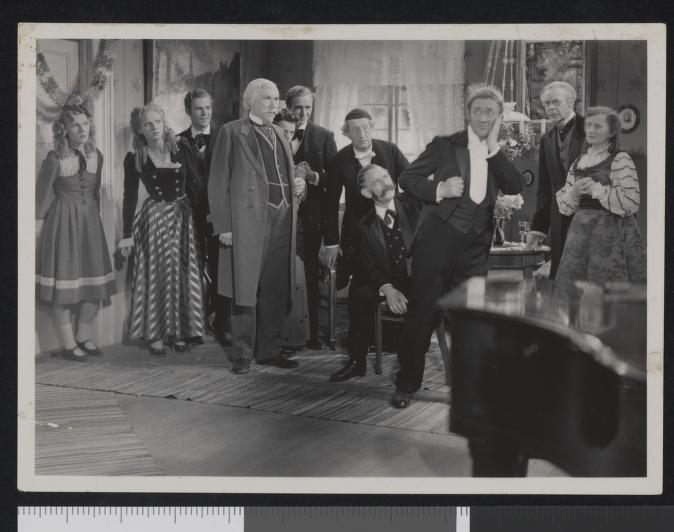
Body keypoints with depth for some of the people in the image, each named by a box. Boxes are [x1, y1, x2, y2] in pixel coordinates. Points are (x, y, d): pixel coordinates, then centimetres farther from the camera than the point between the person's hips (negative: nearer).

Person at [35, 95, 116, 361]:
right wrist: (39, 229, -6)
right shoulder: (55, 159, -12)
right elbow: (42, 196, -7)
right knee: (64, 286, 0)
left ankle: (84, 337, 23)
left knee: (95, 282, 6)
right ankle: (69, 344, 11)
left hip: (90, 221, 5)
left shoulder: (96, 156, 3)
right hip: (63, 222, -5)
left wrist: (95, 217, 15)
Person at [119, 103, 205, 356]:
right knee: (155, 275, 0)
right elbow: (130, 196, 0)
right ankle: (155, 335, 8)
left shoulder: (180, 150, 0)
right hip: (154, 218, -2)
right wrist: (127, 233, -2)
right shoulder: (134, 158, -2)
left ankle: (178, 331, 16)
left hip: (182, 216, 2)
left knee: (182, 275, 5)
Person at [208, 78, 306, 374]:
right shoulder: (232, 132, 1)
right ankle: (242, 355, 7)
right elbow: (218, 183, -3)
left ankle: (268, 351, 18)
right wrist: (223, 226, -11)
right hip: (248, 220, -6)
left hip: (282, 220, 6)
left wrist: (298, 188, 5)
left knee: (276, 291, 7)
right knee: (245, 290, -3)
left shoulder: (279, 134, 20)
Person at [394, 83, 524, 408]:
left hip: (475, 247, 3)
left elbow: (516, 188, -4)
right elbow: (407, 178, 3)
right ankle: (406, 384, 12)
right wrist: (438, 190, -14)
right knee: (423, 311, 1)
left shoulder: (498, 156, 13)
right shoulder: (445, 145, 4)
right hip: (438, 238, -3)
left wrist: (493, 147, -6)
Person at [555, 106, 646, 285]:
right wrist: (574, 192, -5)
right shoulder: (578, 162, 15)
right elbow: (564, 207, 15)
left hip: (611, 236, -5)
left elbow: (631, 204, -14)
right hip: (580, 235, 6)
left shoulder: (621, 160, -3)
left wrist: (597, 189, -12)